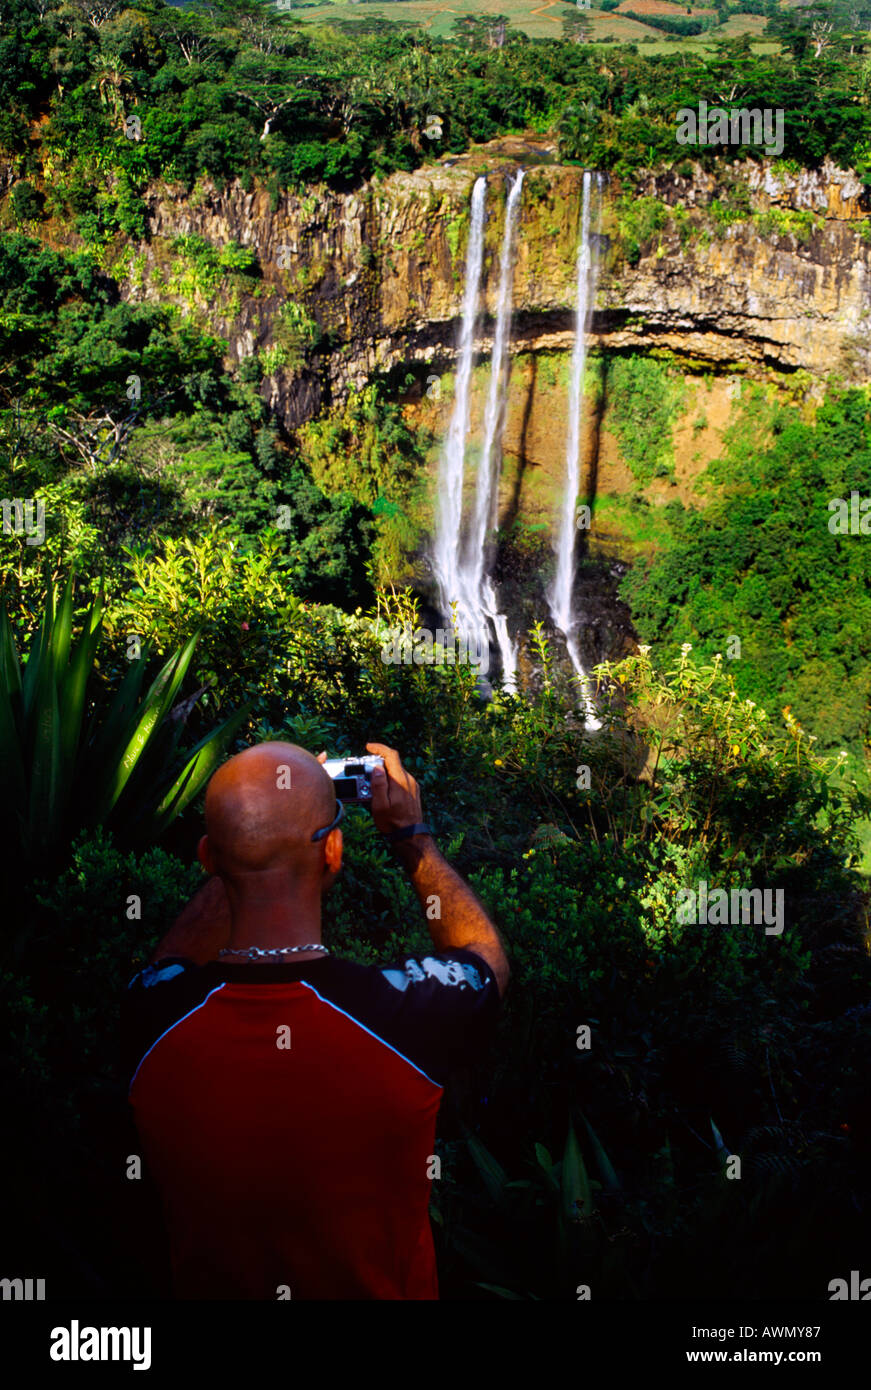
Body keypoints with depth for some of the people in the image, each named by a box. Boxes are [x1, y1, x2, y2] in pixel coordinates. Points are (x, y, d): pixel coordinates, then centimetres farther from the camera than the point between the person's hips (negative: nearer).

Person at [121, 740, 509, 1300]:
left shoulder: (154, 1017, -25)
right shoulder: (409, 1013, -32)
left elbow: (177, 956, 2)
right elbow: (486, 956, -7)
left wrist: (253, 832, 1)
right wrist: (412, 834, 0)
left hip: (213, 1285, 2)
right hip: (381, 1289, -1)